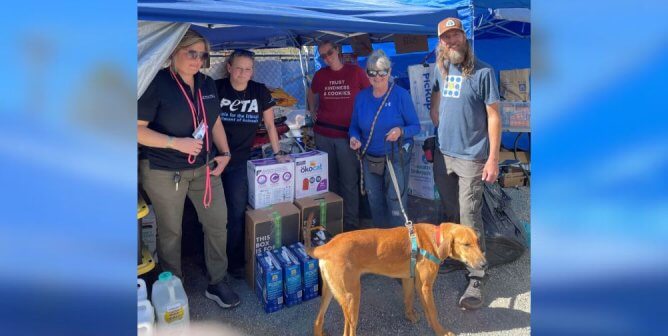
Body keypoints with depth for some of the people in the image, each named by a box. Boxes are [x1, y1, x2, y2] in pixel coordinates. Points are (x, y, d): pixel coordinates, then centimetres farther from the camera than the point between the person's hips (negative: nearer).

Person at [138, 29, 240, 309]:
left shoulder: (207, 84, 6)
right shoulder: (157, 83, -14)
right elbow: (138, 129, -15)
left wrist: (224, 153, 1)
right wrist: (176, 143, -24)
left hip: (205, 168, 6)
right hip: (164, 173, -6)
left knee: (217, 223, 8)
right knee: (170, 231, 9)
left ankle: (217, 283, 25)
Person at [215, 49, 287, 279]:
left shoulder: (260, 92, 0)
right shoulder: (216, 88, -5)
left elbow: (269, 124, 7)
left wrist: (278, 153, 6)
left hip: (239, 160, 1)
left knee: (237, 213, 4)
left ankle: (235, 263, 19)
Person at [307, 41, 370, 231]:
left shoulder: (356, 72, -2)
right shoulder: (320, 75, 7)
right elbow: (311, 93, 27)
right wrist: (312, 110, 14)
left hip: (347, 135, -3)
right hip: (323, 135, 3)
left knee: (350, 181, 0)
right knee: (329, 179, 13)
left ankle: (351, 222, 11)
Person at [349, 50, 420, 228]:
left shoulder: (401, 95, -11)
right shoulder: (361, 97, 1)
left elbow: (415, 126, -8)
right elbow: (354, 126, 9)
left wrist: (401, 131, -28)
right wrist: (354, 138, -13)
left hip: (396, 158, -4)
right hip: (369, 159, 4)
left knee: (395, 203, -2)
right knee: (375, 203, 15)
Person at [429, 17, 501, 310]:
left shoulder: (483, 72, -9)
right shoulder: (440, 70, 7)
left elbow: (494, 117, -10)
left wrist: (493, 159, -13)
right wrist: (436, 133, 10)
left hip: (471, 157, -5)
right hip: (443, 154, 5)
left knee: (470, 218, -5)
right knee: (451, 213, 18)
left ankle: (476, 280, 4)